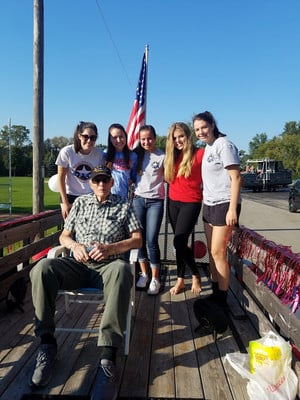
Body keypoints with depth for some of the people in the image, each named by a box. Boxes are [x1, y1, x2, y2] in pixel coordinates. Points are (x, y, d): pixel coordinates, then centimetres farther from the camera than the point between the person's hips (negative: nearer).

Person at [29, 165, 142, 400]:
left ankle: (107, 357, -43)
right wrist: (75, 245, -5)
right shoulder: (80, 203, 22)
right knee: (42, 268, -28)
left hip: (110, 265, -2)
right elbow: (64, 236, 20)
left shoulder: (124, 205, 15)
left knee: (122, 271, -40)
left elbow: (137, 240, 6)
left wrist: (110, 248, -11)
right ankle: (47, 344, -20)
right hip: (79, 265, 3)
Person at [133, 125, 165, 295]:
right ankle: (144, 273, 23)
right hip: (138, 199, 3)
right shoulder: (137, 154, 7)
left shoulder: (162, 156, -2)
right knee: (139, 238, 6)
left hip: (156, 201, -3)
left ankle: (155, 279, 7)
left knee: (152, 240, -6)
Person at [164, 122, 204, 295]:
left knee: (179, 242, -12)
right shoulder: (173, 156, 10)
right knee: (179, 243, 12)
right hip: (173, 202, 6)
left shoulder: (199, 153, -9)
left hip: (191, 202, -6)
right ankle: (181, 280, 24)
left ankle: (196, 275, 13)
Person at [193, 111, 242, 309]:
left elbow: (236, 178, -15)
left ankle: (222, 299, 7)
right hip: (209, 204, 8)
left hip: (224, 204, -8)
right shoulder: (208, 148, 14)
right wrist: (205, 202, 12)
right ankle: (215, 292, 24)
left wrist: (232, 209, -20)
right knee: (212, 252, 12)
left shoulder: (224, 145, -10)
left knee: (218, 252, -6)